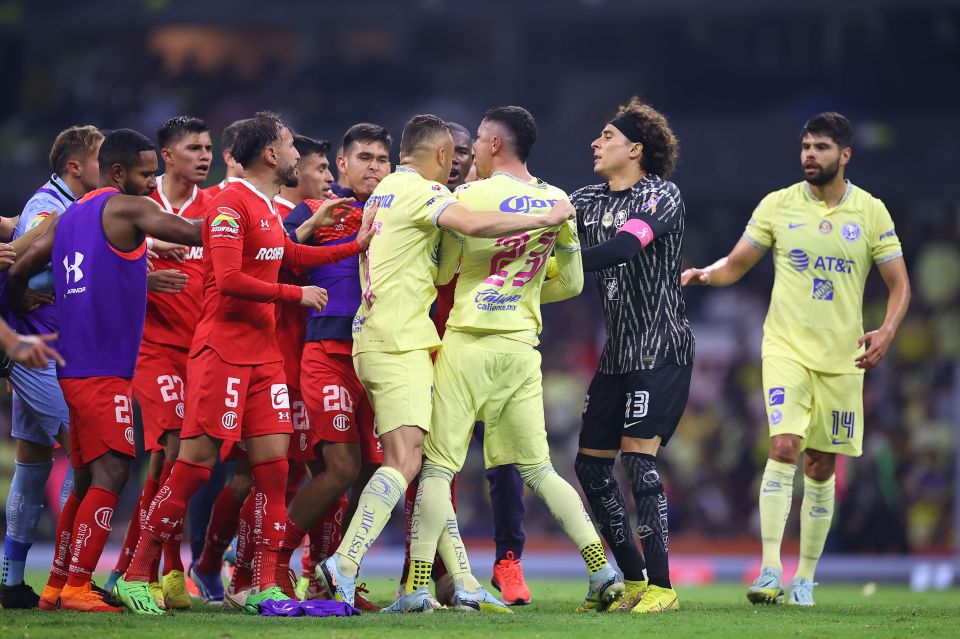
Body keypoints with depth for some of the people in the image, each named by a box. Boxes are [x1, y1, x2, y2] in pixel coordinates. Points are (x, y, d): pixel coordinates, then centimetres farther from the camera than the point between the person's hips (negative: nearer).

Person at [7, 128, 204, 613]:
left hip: (74, 368, 9)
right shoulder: (125, 209, -7)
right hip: (104, 370, -9)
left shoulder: (67, 218, 16)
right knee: (110, 474, -11)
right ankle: (77, 589, -17)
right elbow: (192, 235, -14)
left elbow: (18, 273, 18)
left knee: (88, 480, 14)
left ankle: (56, 587, 16)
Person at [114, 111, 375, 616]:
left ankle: (265, 587, 3)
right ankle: (134, 577, -2)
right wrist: (298, 295, -13)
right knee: (194, 465, -8)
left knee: (272, 462, 1)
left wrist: (357, 246, 33)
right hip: (222, 353, -9)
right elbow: (230, 280, -21)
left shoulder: (267, 208, 16)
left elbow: (288, 255, 34)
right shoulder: (230, 205, -12)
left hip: (263, 353, 9)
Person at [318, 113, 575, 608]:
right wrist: (546, 218, -19)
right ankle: (344, 563, -25)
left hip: (373, 339, 10)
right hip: (399, 344, -10)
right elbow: (472, 224, -27)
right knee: (404, 460, -16)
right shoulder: (422, 191, -10)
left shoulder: (385, 191, 19)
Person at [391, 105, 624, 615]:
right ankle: (602, 568, 1)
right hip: (522, 346, 5)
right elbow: (572, 283, 14)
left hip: (467, 341, -5)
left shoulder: (470, 197, -8)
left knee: (438, 467, -2)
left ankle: (418, 587, -7)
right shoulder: (557, 202, 7)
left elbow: (441, 272, 1)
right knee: (538, 468, 11)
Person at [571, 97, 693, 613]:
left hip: (661, 349, -8)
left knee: (637, 456, -16)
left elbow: (624, 246, -25)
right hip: (617, 353, 8)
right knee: (590, 463, 5)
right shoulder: (588, 200, 14)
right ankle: (633, 580, 14)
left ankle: (661, 586, -13)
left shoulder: (661, 195, -8)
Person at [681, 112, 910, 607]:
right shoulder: (778, 205, 1)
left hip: (841, 357, 1)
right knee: (784, 448, -19)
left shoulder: (871, 212, 2)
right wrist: (705, 274, -14)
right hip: (786, 348, -1)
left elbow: (899, 285, 5)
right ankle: (770, 573, -22)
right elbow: (735, 265, 7)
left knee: (821, 467, 6)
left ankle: (805, 578, 16)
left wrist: (887, 332, -13)